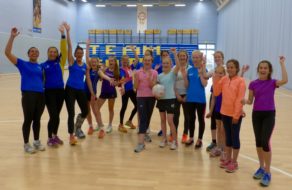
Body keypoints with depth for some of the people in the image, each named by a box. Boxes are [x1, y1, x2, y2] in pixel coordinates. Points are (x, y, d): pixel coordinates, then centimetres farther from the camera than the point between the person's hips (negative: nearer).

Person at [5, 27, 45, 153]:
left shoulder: (41, 67, 15)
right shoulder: (22, 64, 2)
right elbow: (7, 53, -8)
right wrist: (12, 37, -13)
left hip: (41, 95, 4)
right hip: (28, 95, -4)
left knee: (37, 119, 12)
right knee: (28, 119, 1)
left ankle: (37, 142, 26)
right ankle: (26, 144, 14)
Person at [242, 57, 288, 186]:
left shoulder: (272, 83, -3)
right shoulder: (253, 84, 1)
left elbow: (285, 80, -24)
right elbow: (250, 101, 5)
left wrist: (282, 64, -19)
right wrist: (245, 101, -18)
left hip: (269, 114, -3)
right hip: (256, 114, 3)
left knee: (265, 142, -10)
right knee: (258, 142, 11)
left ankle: (268, 172, 3)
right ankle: (261, 167, 29)